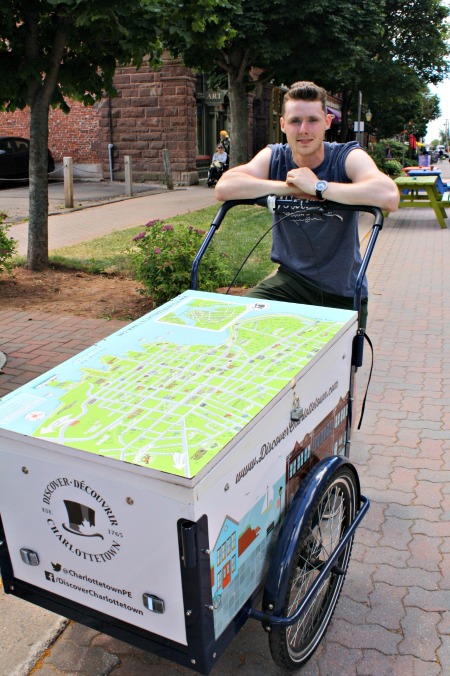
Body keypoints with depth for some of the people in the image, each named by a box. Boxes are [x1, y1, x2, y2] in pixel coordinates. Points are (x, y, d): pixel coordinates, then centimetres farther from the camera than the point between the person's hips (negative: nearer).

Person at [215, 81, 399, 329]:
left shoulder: (348, 157, -12)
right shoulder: (273, 157, -3)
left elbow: (389, 197, -34)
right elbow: (224, 187, -21)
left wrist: (317, 186, -31)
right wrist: (288, 187, -26)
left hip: (342, 293, -1)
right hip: (291, 279, 2)